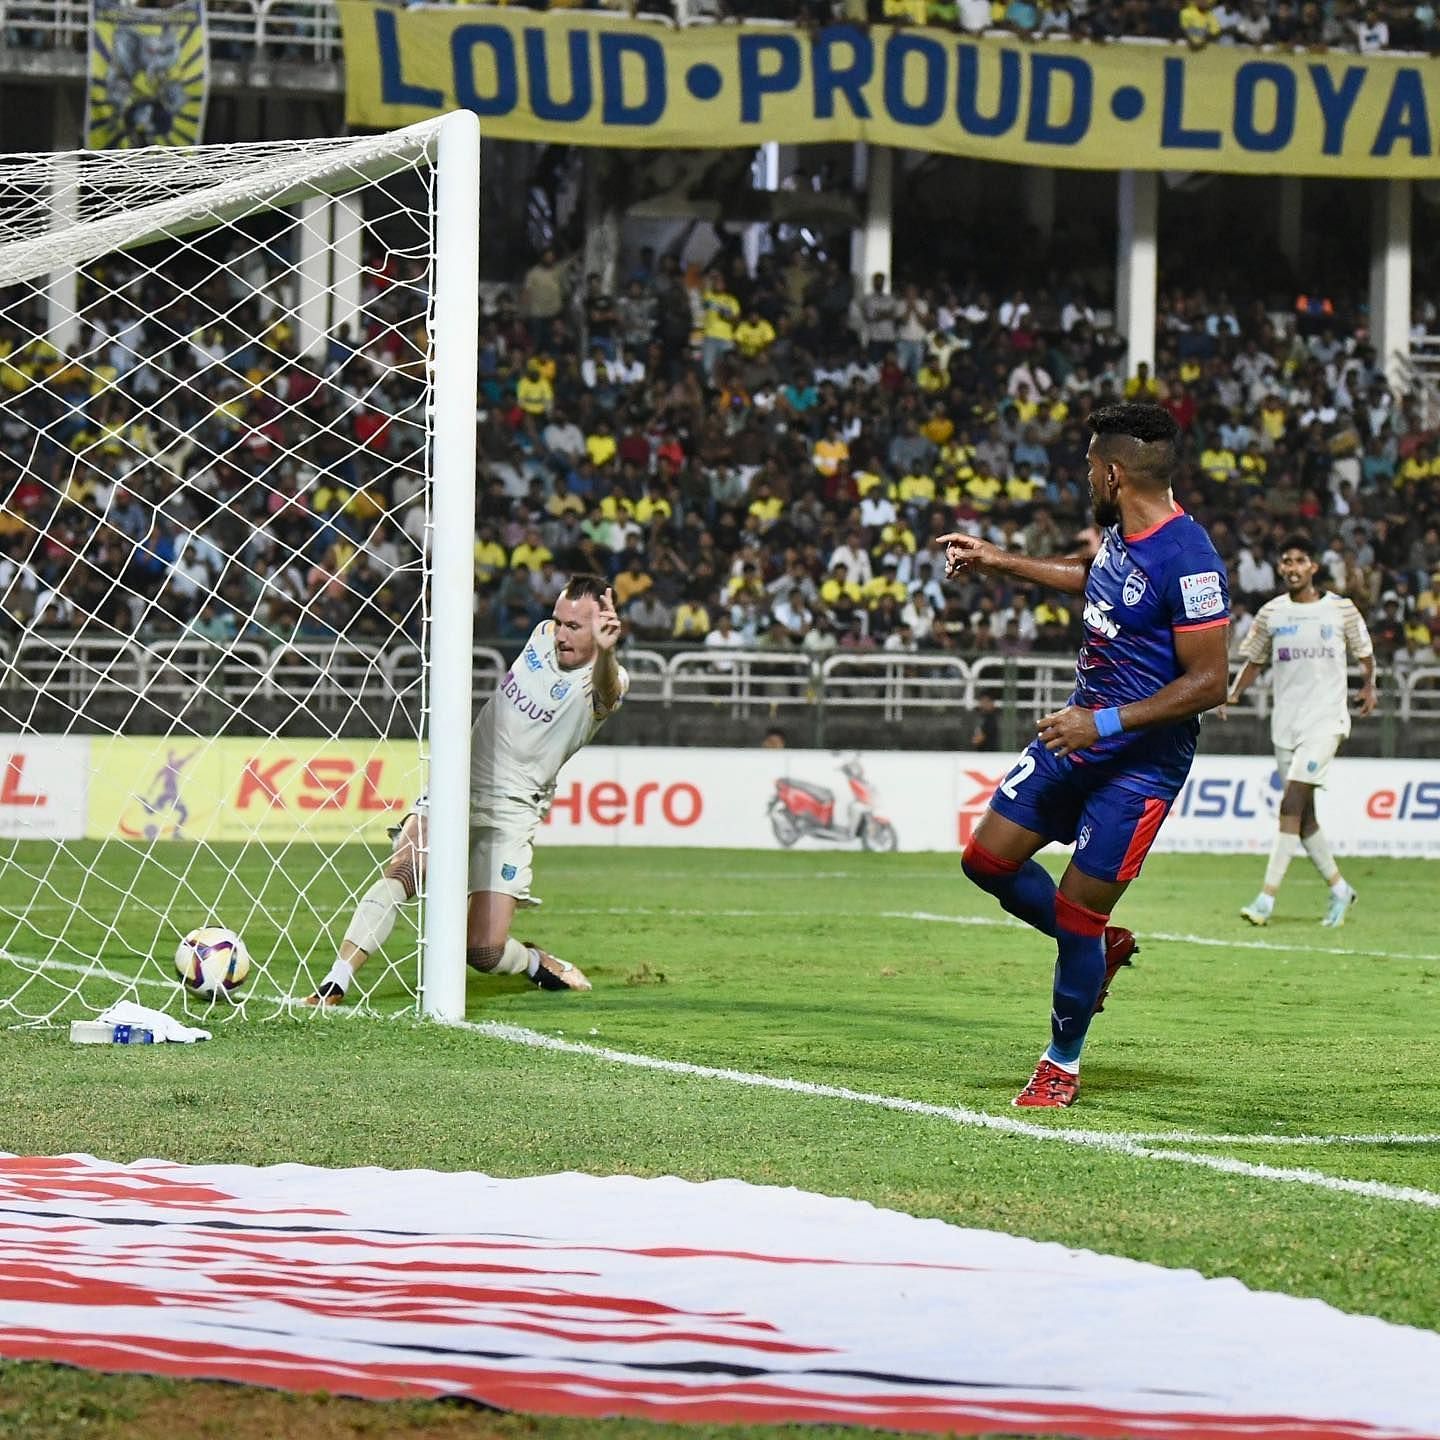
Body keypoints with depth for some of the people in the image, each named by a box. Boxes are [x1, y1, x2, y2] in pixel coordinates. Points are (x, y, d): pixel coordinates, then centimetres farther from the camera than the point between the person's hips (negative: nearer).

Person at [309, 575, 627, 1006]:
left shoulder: (601, 683, -17)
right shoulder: (543, 635, 2)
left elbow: (607, 691, -40)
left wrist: (605, 651, -59)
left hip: (509, 812, -4)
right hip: (458, 787, 4)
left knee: (483, 951, -12)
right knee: (401, 871, -24)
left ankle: (536, 962, 22)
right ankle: (334, 984, -28)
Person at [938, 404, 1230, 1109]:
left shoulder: (1187, 560, -24)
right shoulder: (1120, 529, 3)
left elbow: (1209, 682, -24)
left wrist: (1107, 723, -26)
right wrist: (1000, 561, 31)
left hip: (1139, 762, -9)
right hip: (1079, 733, 9)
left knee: (1078, 915, -2)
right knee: (988, 860, 9)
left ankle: (1062, 1065, 18)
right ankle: (1102, 947, 30)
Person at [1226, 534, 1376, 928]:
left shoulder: (1341, 609, 1)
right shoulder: (1271, 613, 7)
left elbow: (1364, 652, 15)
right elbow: (1255, 660, 15)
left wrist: (1368, 686, 5)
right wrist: (1232, 695, 3)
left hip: (1325, 720, -4)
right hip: (1285, 722, 4)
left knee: (1292, 802, -16)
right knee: (1302, 814, 5)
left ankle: (1267, 898, -21)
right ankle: (1338, 888, 24)